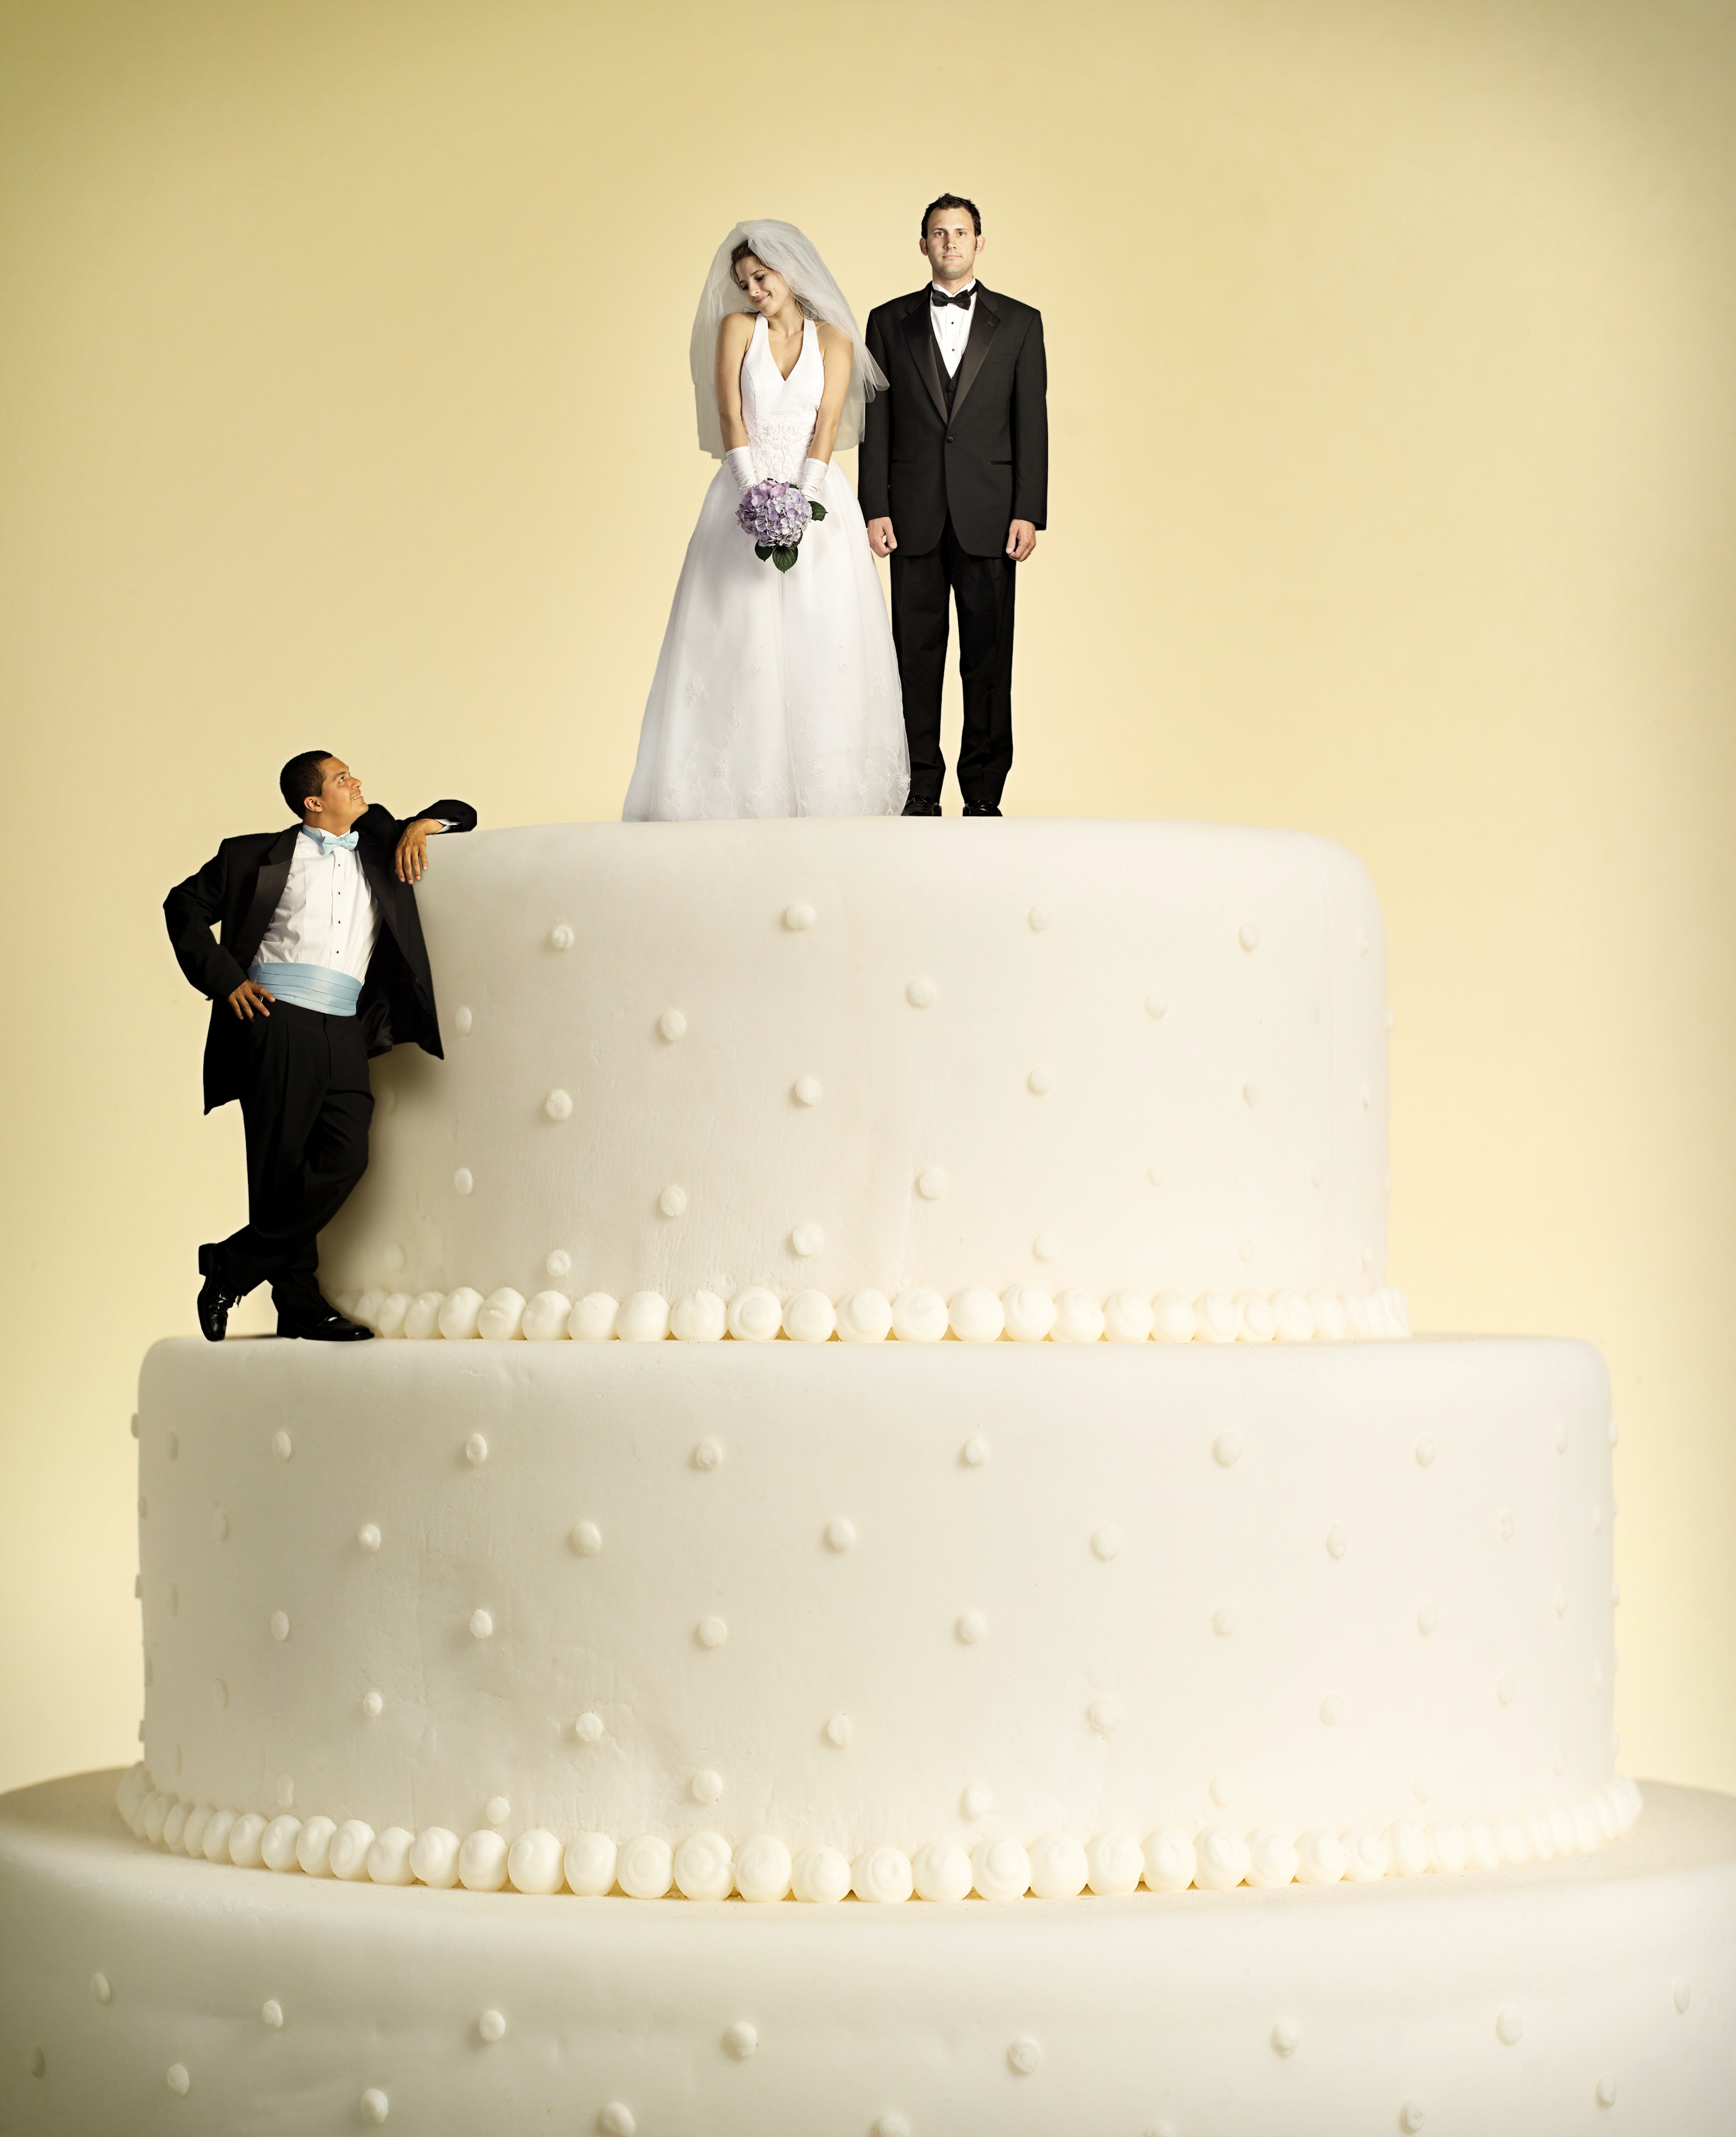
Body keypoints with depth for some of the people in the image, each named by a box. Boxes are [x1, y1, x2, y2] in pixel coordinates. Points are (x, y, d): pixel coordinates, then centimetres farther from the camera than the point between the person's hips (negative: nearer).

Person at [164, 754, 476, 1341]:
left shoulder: (381, 847, 19)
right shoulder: (263, 856, 8)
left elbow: (461, 815, 28)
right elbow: (185, 906, 11)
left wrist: (422, 826, 6)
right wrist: (225, 980, 1)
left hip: (344, 1030, 4)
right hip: (279, 1022, -3)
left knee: (344, 1158, -13)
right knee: (282, 1166, -5)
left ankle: (231, 1267, -2)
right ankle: (298, 1305, 7)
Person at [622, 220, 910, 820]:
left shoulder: (833, 339, 8)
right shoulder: (737, 329, 7)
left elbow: (827, 424, -2)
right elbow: (730, 417, -1)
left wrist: (802, 499, -16)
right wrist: (757, 497, -14)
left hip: (814, 494, 0)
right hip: (746, 490, 0)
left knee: (819, 644, -4)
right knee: (740, 641, -5)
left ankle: (822, 788, -2)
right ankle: (741, 788, -6)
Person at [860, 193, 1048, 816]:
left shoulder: (1019, 323, 7)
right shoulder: (889, 322, 10)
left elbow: (1032, 423, 3)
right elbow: (876, 422, 7)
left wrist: (1028, 513, -5)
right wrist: (875, 509, -2)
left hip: (988, 518, -1)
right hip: (915, 518, 1)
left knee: (988, 657, 1)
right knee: (917, 654, 2)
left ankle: (984, 793, 6)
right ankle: (921, 790, 7)